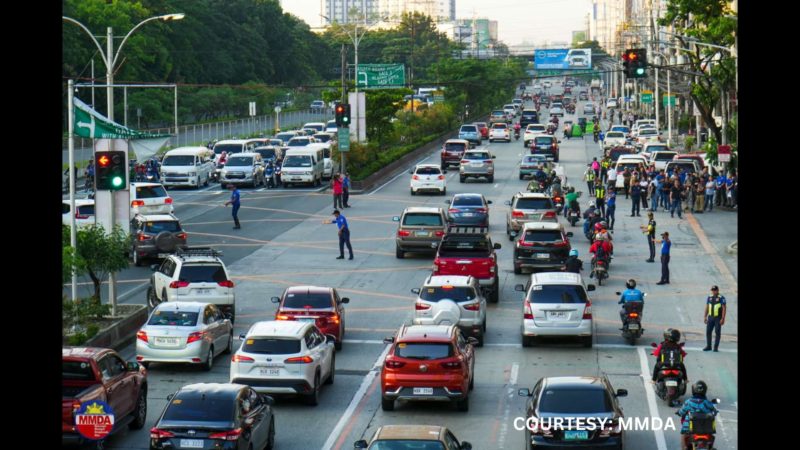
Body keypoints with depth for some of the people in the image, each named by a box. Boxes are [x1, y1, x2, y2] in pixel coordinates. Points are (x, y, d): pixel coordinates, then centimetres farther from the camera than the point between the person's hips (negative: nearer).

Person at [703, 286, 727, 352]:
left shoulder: (721, 298, -10)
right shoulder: (709, 298, 6)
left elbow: (724, 308, -13)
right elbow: (707, 308, 10)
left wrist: (723, 319, -19)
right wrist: (704, 317, 5)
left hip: (718, 318, -5)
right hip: (710, 318, 5)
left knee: (717, 332, -3)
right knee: (708, 331, 2)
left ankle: (716, 347, 3)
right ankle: (708, 346, 11)